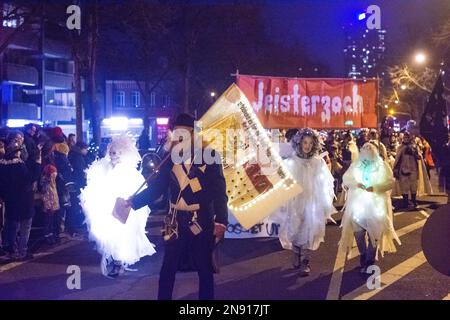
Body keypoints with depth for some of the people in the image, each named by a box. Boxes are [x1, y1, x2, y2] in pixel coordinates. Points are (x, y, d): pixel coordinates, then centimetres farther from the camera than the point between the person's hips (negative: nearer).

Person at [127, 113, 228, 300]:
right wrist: (133, 202, -7)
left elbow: (219, 192, -8)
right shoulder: (171, 160, 3)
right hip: (176, 223, 3)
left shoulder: (209, 157, -6)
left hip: (202, 222, -2)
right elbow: (156, 188, 5)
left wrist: (220, 221, -16)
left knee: (205, 270, 9)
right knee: (167, 270, 6)